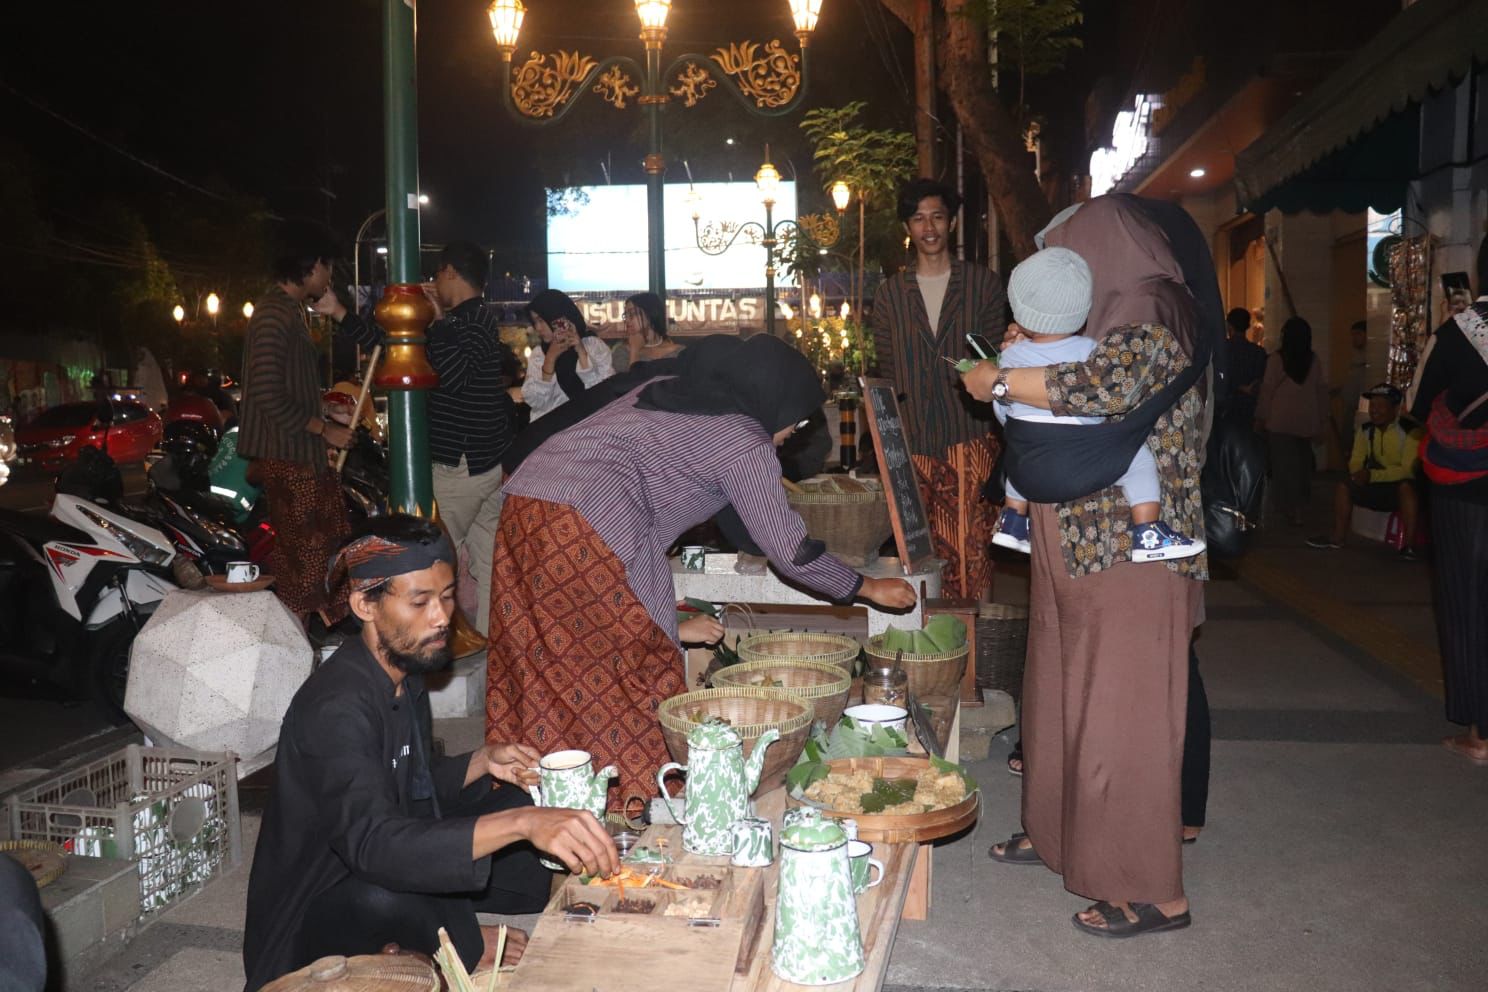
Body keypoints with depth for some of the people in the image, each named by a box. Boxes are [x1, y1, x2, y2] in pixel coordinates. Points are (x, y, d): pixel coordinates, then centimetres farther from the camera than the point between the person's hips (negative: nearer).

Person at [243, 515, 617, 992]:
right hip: (316, 913, -8)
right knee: (383, 898, -37)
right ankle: (467, 945, -10)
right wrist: (521, 825, -52)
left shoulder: (405, 669, -2)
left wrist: (483, 762, -6)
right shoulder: (336, 707, -29)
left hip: (391, 866, 8)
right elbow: (374, 845, -43)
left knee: (523, 800, 6)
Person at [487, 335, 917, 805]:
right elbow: (789, 550, 2)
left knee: (542, 670, 15)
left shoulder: (668, 391, 22)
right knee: (639, 669, 5)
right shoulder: (744, 442, 0)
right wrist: (869, 588, 14)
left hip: (525, 501, 9)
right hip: (587, 523, -9)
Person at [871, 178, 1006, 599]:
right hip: (912, 442, 2)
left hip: (969, 437, -2)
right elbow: (887, 372, 13)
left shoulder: (984, 284, 7)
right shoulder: (889, 292, 14)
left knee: (971, 549, -7)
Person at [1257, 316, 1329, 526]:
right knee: (1302, 464, 13)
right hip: (1306, 422, 3)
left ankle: (1292, 510, 1)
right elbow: (1321, 391, 4)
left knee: (1284, 466, 2)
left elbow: (1267, 390, -4)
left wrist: (1261, 418, 5)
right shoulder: (1314, 362, 1)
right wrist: (1320, 421, 11)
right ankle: (1301, 505, 22)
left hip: (1280, 422, -3)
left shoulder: (1276, 359, -7)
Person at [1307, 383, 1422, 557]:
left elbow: (1407, 470, -27)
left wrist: (1372, 475, -36)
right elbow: (1356, 462, 0)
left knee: (1405, 487, -37)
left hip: (1402, 486, -6)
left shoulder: (1409, 431, -20)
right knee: (1344, 486, -8)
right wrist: (1360, 474, -24)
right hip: (1378, 487, 6)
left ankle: (1410, 544, -32)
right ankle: (1338, 538, -4)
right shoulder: (1365, 429, -1)